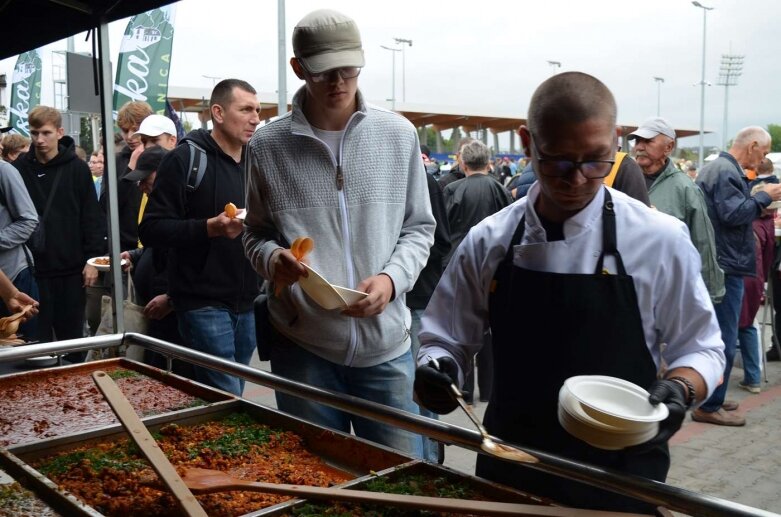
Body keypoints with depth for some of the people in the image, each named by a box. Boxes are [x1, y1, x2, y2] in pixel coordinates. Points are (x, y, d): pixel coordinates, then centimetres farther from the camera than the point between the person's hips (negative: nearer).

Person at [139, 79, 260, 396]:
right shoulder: (186, 159, -9)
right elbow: (151, 229, -14)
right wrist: (210, 227, -27)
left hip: (247, 305, 7)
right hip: (204, 305, -7)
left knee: (232, 398, 15)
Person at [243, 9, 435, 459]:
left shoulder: (399, 134, 1)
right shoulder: (268, 145, -2)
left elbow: (419, 228, 7)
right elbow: (256, 234, 9)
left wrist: (392, 279, -11)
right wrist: (272, 258, -14)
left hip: (386, 344, 1)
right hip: (302, 346, 0)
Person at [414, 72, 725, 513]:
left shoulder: (661, 240, -10)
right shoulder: (488, 241, -4)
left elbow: (700, 348, 0)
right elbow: (447, 341, 3)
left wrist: (678, 389, -20)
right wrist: (435, 370, -17)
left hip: (619, 477, -2)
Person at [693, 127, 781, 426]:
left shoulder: (714, 168, 18)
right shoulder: (727, 171, -15)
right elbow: (733, 214, -24)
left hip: (714, 264, 11)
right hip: (725, 265, -11)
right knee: (723, 340, -5)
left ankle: (708, 395, 27)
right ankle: (709, 407, 0)